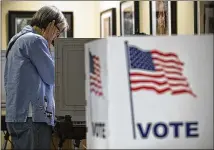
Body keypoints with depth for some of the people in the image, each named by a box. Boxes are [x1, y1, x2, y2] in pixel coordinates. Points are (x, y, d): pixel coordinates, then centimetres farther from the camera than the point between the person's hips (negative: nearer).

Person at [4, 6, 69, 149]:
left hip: (16, 115, 10)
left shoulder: (18, 41, 21)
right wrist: (47, 45, 1)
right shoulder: (35, 40, -9)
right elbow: (52, 77, -6)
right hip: (33, 116, -10)